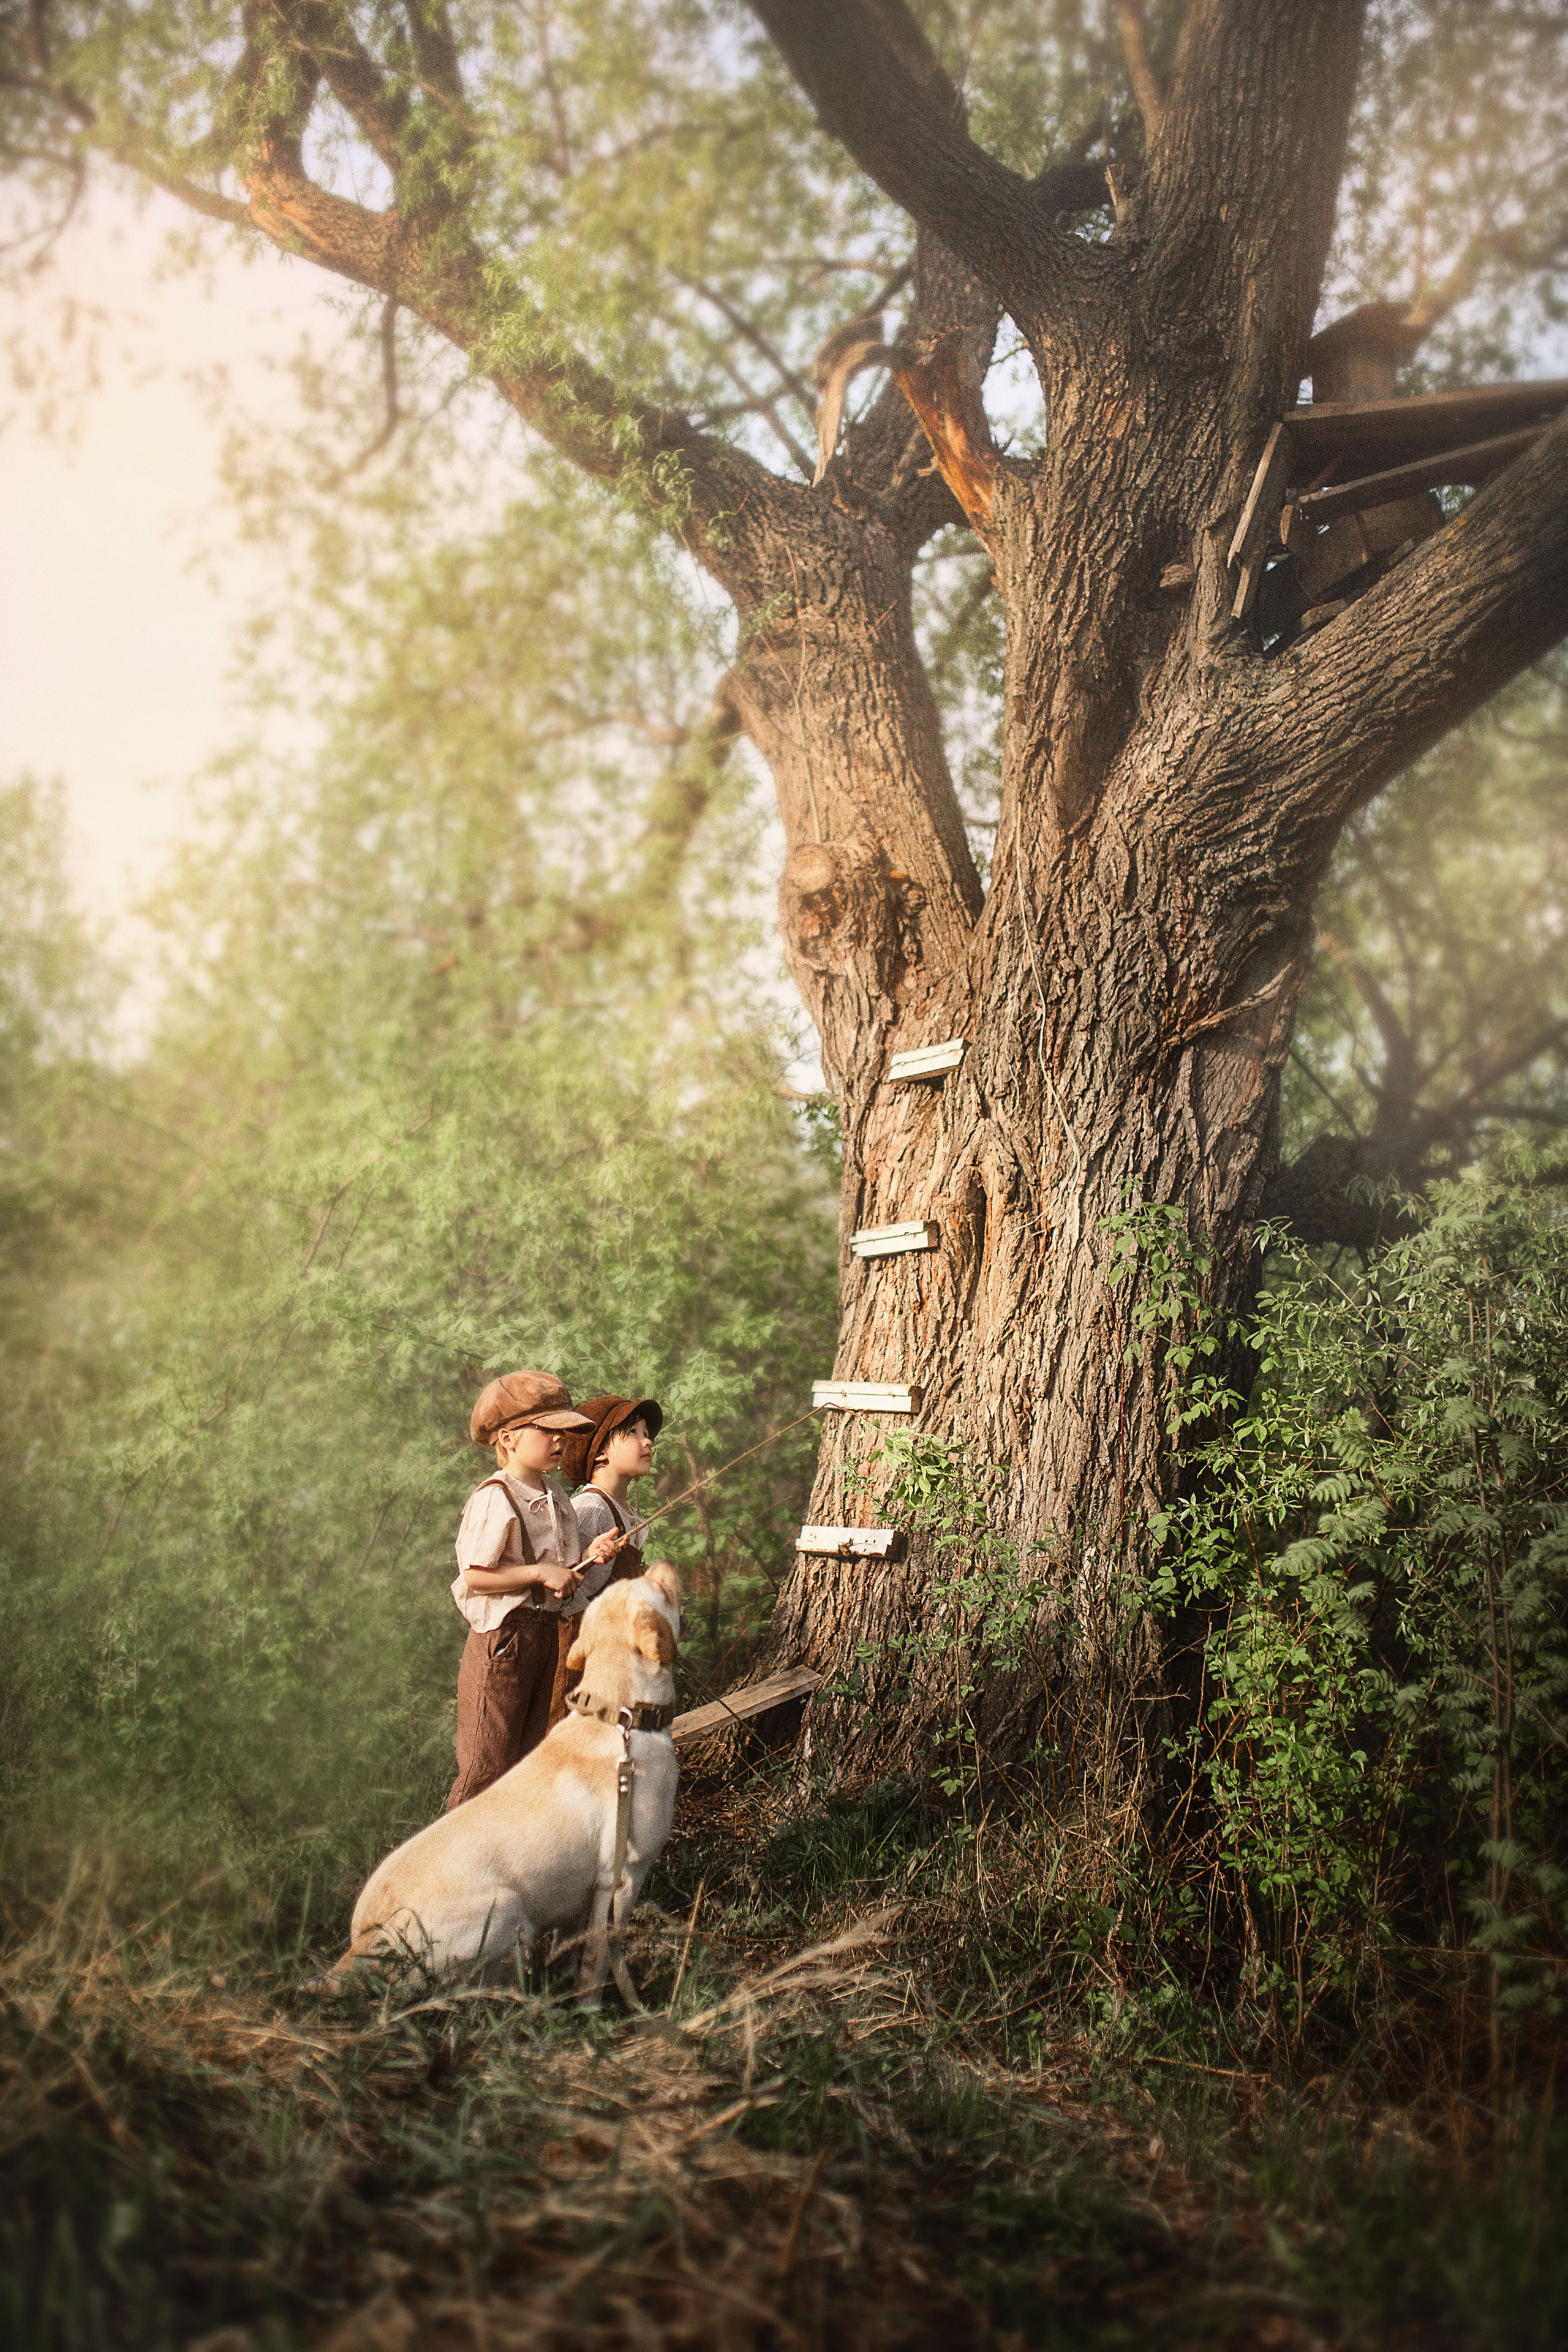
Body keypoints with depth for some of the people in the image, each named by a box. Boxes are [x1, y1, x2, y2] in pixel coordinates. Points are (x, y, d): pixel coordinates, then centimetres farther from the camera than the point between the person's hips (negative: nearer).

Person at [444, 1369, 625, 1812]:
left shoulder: (556, 1495, 10)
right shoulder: (495, 1499, -17)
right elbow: (474, 1576, -21)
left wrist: (589, 1555, -3)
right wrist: (543, 1574, -19)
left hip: (551, 1629, 8)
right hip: (505, 1630, -8)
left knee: (532, 1750, 14)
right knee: (490, 1761, -3)